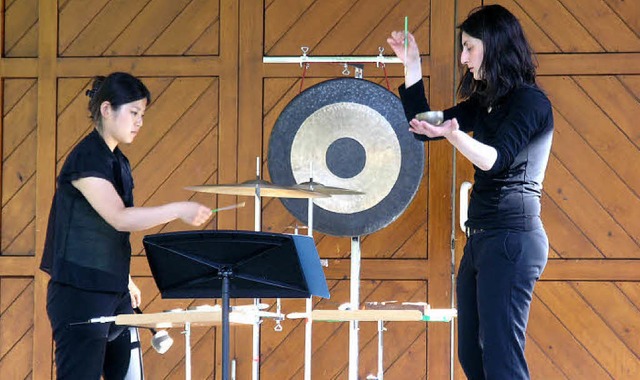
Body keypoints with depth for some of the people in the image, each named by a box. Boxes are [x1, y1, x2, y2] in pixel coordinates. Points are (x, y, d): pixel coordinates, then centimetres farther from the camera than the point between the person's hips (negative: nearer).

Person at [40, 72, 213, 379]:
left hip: (114, 293, 9)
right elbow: (119, 218, -26)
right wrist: (179, 210, -31)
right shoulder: (86, 158, -15)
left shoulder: (117, 161, 15)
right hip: (79, 294, -9)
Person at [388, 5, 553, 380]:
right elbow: (423, 122, 17)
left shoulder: (530, 102, -10)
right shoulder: (485, 103, 16)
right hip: (481, 237, 10)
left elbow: (496, 159, -22)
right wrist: (412, 65, 13)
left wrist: (454, 135, -39)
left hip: (512, 239, -10)